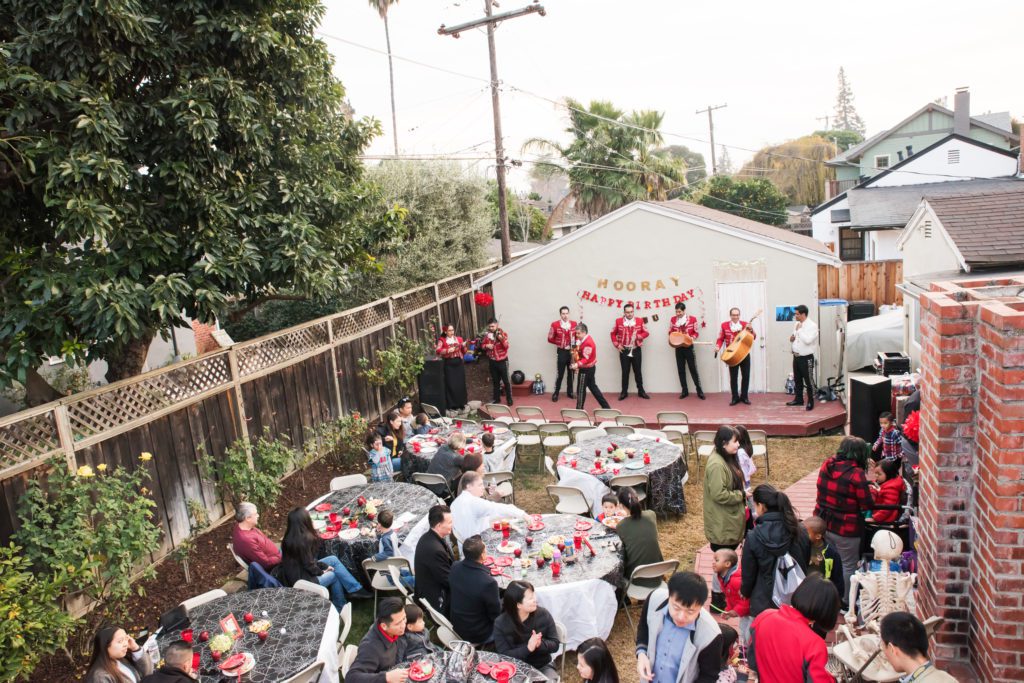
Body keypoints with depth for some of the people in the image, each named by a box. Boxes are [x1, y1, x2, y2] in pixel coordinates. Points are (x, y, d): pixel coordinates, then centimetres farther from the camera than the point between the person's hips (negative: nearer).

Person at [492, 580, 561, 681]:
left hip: (543, 667, 1)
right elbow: (504, 656, -14)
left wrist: (540, 644, -25)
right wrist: (527, 648, -28)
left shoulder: (543, 614, -8)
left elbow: (555, 645, -3)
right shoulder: (500, 623, -13)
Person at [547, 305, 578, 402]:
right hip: (561, 352, -3)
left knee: (571, 373, 10)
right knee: (560, 373, -1)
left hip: (572, 351, 3)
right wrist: (560, 343, -10)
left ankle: (570, 392, 22)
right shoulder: (555, 324, -8)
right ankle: (556, 393, 10)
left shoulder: (574, 324, 1)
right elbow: (550, 339, 0)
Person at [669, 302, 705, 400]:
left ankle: (699, 390, 10)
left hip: (689, 347, -3)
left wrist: (691, 338, -17)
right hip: (678, 348, 3)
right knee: (681, 370, 7)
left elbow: (696, 333, 1)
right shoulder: (673, 319, 1)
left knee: (693, 369, 1)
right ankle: (685, 391, 16)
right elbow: (670, 332, 11)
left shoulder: (692, 319, -5)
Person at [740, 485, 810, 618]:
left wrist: (745, 592, 14)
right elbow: (806, 566, 5)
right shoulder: (800, 532, -7)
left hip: (764, 604, -3)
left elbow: (748, 574, -7)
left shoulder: (753, 538, -18)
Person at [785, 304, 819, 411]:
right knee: (797, 379, 16)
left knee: (808, 380, 1)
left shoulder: (812, 325, -15)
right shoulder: (796, 324, 10)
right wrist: (792, 338, 0)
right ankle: (798, 399, 27)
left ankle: (810, 402, 11)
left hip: (806, 358, -8)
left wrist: (799, 330, -18)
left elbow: (807, 340, -27)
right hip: (796, 356, 8)